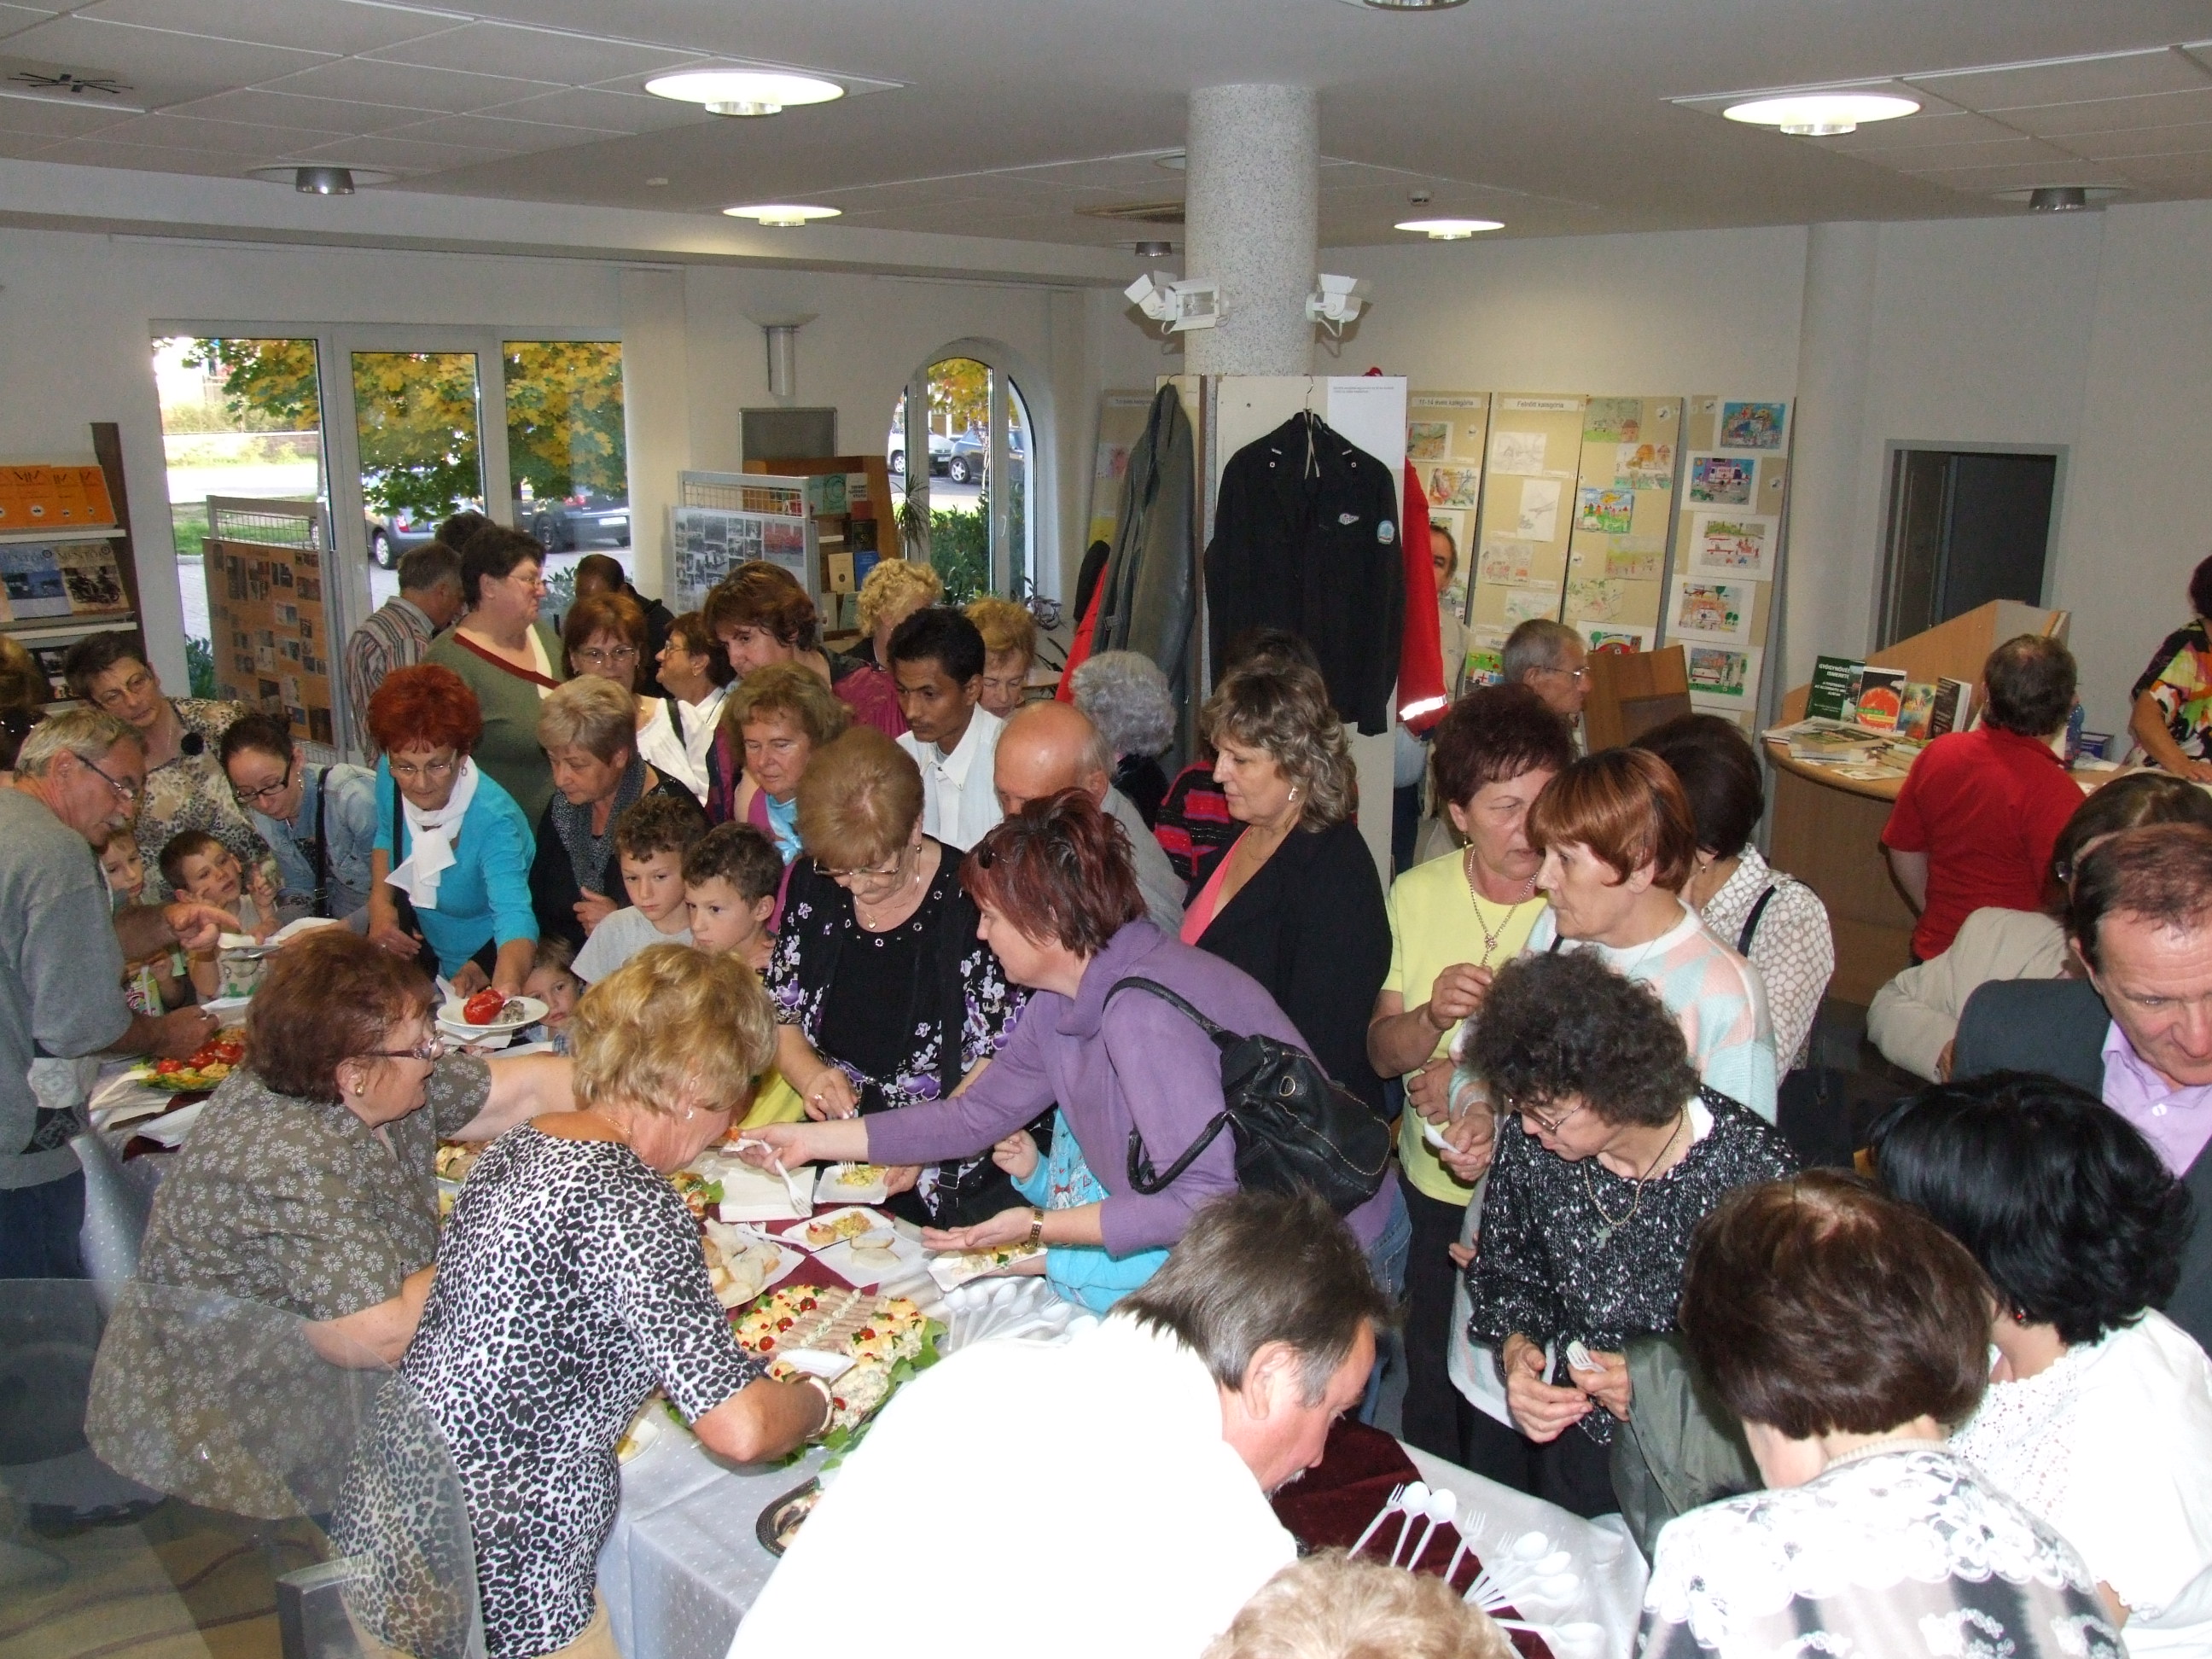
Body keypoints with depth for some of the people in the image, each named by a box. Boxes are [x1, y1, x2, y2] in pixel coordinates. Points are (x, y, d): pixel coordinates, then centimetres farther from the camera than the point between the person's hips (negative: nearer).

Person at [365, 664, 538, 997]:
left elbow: (514, 916, -45)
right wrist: (379, 901, -5)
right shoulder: (389, 778, -13)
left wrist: (506, 983, -65)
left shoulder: (494, 820, -32)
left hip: (487, 969, -5)